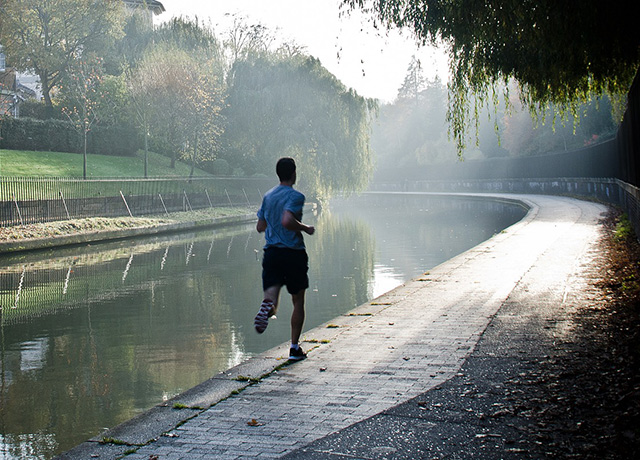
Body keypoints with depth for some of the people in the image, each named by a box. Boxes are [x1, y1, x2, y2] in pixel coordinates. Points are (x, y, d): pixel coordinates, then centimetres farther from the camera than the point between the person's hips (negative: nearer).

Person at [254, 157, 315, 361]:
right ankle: (294, 348, 12)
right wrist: (305, 228, -10)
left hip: (271, 252, 4)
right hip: (293, 253, -4)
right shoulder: (295, 196, -10)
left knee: (271, 296, -1)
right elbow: (286, 221, -25)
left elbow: (260, 226, 15)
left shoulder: (268, 196, 11)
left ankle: (268, 306, -39)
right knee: (298, 301, 10)